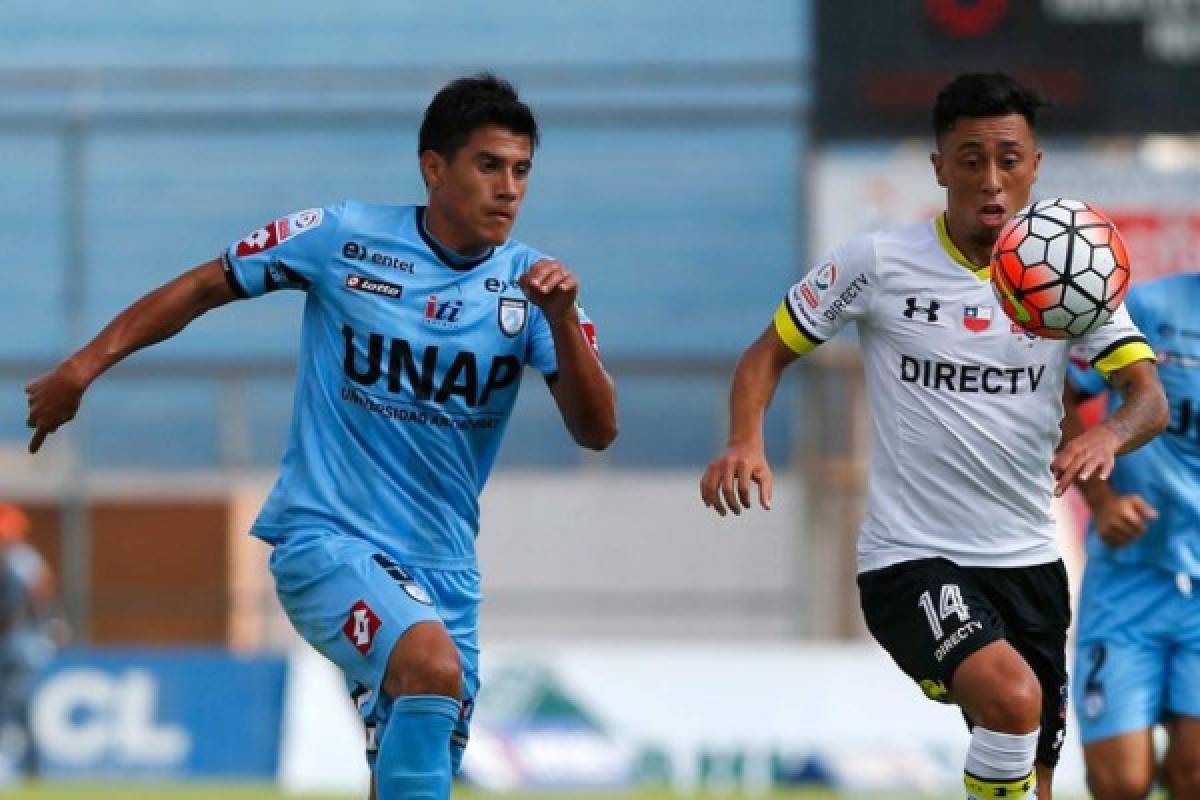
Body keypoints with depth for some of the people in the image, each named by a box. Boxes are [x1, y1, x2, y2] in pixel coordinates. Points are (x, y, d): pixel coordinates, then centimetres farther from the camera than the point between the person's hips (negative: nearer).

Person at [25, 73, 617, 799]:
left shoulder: (529, 281, -1)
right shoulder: (344, 238, -7)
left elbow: (597, 431, -9)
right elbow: (203, 288, 4)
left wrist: (562, 319, -25)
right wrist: (85, 366, -1)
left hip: (441, 567, 5)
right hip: (325, 540, -5)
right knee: (433, 665, -32)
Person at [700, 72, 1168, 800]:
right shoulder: (877, 263, -6)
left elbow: (1150, 398, -7)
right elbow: (769, 354, 4)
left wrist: (1108, 436, -31)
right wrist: (746, 443, -17)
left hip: (1028, 562, 4)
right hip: (910, 558, -4)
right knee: (1012, 695, -32)